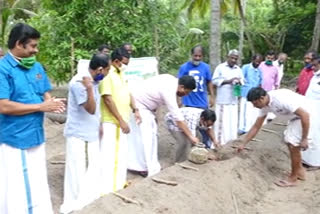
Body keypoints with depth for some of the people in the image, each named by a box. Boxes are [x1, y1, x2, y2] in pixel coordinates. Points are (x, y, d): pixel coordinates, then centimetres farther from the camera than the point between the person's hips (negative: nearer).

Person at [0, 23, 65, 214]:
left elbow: (46, 94, 16)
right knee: (16, 189, 4)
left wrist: (51, 102, -8)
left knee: (38, 186, 20)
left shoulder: (37, 67, 8)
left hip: (36, 137, 7)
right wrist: (41, 106, -18)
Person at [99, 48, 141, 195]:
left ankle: (119, 183, 30)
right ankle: (106, 190, 3)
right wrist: (121, 121, -20)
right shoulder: (107, 74, -16)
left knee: (121, 154, 17)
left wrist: (135, 110, 4)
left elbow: (127, 93, 18)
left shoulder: (120, 73, 13)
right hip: (111, 122, -9)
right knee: (109, 156, -5)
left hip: (122, 121, 9)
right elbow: (108, 99, -21)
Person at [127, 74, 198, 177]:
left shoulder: (172, 80, -3)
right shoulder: (168, 91, -29)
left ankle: (151, 164, 18)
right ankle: (145, 168, -2)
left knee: (151, 132, 11)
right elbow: (178, 118, -27)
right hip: (137, 104, -10)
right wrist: (191, 136, -21)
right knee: (144, 136, -10)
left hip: (144, 104, 10)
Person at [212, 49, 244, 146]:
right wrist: (227, 81, -15)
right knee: (221, 121, -2)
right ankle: (220, 141, 6)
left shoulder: (238, 69, 11)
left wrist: (239, 82, -11)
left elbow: (242, 81, 12)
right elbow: (214, 80, -7)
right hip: (222, 100, -4)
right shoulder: (220, 67, -3)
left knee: (233, 121, 7)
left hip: (233, 100, 5)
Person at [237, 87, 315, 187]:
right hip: (294, 117, 9)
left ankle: (293, 178, 11)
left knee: (293, 146, -6)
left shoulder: (281, 99, -34)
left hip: (305, 116, -9)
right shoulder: (265, 106, -7)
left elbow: (305, 115, -31)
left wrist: (304, 139, -26)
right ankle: (300, 171, 32)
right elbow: (256, 127, 3)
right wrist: (243, 144, 5)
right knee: (289, 142, 17)